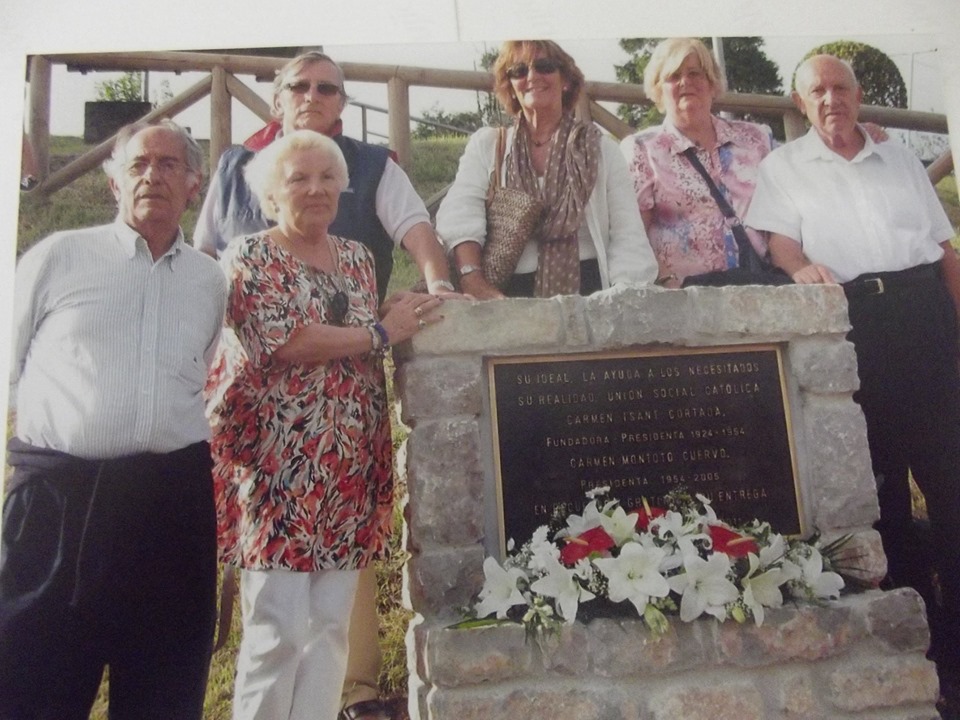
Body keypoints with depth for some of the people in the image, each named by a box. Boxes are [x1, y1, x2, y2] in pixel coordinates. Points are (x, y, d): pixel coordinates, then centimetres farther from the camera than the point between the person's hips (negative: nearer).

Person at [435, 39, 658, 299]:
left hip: (588, 290, 2)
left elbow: (627, 237, 5)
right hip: (508, 295, -1)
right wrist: (473, 279, -22)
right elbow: (460, 216, -4)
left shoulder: (602, 150, 12)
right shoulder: (485, 144, 12)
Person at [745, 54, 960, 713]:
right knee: (880, 472, 3)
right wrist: (802, 266, -24)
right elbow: (779, 238, -2)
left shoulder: (901, 160, 20)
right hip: (853, 318, -3)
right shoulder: (783, 166, 12)